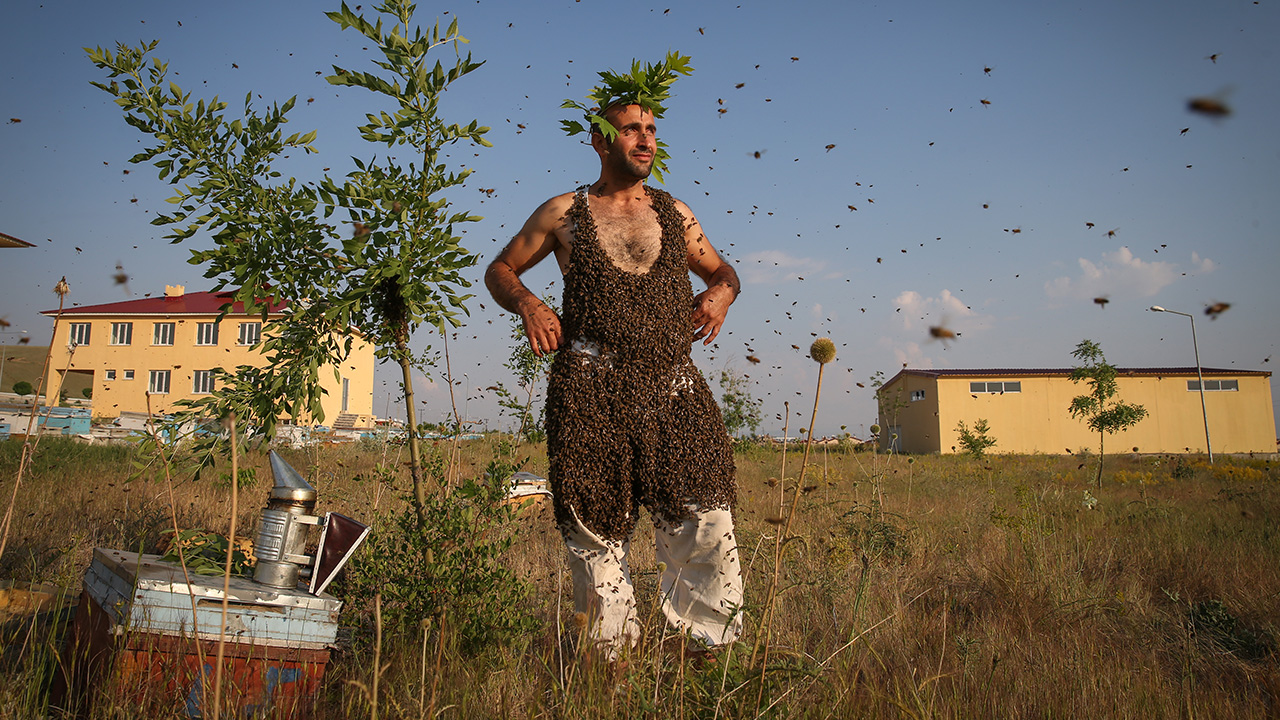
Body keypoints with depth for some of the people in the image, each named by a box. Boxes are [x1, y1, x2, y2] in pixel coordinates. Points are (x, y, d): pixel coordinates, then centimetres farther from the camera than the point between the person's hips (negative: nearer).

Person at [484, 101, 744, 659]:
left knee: (707, 519, -8)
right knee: (597, 528, 2)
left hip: (673, 384, 2)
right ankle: (611, 652, 17)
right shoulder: (564, 213, 12)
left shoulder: (675, 213, 18)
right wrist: (527, 304, -2)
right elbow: (500, 270, 19)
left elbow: (719, 268, 30)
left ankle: (708, 649, 6)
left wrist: (722, 291, 6)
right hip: (590, 389, -1)